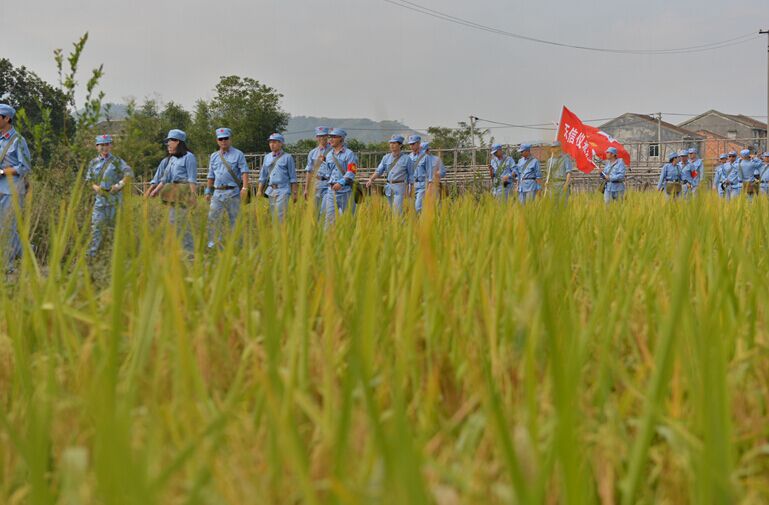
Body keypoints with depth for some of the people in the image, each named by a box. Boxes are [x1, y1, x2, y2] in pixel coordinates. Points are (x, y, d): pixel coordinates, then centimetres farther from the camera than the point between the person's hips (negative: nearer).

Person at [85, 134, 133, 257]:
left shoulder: (116, 161, 0)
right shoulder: (94, 163, 12)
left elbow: (129, 174, -7)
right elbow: (89, 179, 16)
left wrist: (120, 185, -17)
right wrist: (94, 186, -4)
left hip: (114, 197, -3)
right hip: (100, 197, 3)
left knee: (112, 223, 1)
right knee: (96, 224, -4)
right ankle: (91, 252, -7)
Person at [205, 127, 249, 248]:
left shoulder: (238, 154, 1)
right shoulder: (214, 156, 16)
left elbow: (244, 172, -8)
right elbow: (211, 176, 21)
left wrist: (245, 188, -20)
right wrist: (208, 192, 17)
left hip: (233, 193, -4)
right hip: (218, 192, 4)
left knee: (234, 219, 0)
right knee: (212, 217, -4)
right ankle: (214, 243, 2)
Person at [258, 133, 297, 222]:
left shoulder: (287, 157, 0)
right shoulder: (267, 157, 13)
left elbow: (293, 178, 0)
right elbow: (263, 176, 17)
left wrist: (294, 193, -4)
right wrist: (259, 191, 11)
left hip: (283, 190, -5)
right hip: (271, 190, 5)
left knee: (280, 215, -15)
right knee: (273, 215, 7)